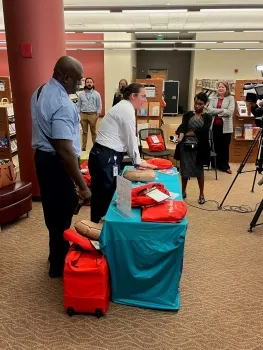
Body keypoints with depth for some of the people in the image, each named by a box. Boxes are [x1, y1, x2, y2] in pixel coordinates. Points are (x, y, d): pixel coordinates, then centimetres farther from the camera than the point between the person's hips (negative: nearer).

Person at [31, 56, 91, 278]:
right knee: (62, 215, 7)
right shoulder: (62, 104, -26)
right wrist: (82, 185, -25)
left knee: (53, 211, 23)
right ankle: (59, 266, 26)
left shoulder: (40, 92, 7)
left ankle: (56, 255, 43)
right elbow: (65, 150, -30)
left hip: (43, 157, 10)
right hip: (56, 163, -10)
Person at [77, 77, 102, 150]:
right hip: (83, 115, 2)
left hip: (93, 115, -2)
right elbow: (78, 106, 7)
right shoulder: (81, 94, 6)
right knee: (84, 132, 9)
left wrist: (97, 116, -8)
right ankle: (83, 147, 16)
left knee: (93, 131, 6)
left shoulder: (96, 94, 1)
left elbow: (99, 106, 0)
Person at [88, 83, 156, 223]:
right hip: (106, 158, -10)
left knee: (101, 195, 17)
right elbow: (131, 139, -10)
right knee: (106, 196, -1)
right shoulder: (127, 110, -13)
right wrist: (138, 161, 3)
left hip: (103, 155, 10)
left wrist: (137, 159, 17)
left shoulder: (123, 107, 19)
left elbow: (124, 138, 19)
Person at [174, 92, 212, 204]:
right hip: (185, 145, 1)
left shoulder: (207, 117, 3)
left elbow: (203, 130, -13)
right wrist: (180, 137, -30)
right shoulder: (187, 115, 6)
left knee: (199, 170, 7)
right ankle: (183, 191, 27)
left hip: (199, 147, -1)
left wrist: (187, 133, -13)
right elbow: (183, 127, -11)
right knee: (184, 169, 9)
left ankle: (201, 194, 22)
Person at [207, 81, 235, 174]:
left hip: (226, 126, -3)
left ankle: (225, 166, 15)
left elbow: (230, 112, -12)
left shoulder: (231, 98, 1)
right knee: (216, 146, 10)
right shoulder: (213, 99, 9)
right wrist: (222, 110, -13)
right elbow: (209, 110, -6)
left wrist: (216, 112, -9)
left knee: (225, 146, 4)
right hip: (215, 125, 3)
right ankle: (218, 164, 22)